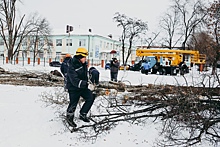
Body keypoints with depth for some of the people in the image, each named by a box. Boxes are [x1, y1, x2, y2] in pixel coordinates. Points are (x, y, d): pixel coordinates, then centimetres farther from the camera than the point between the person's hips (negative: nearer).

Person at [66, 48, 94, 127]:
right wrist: (85, 84, -41)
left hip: (83, 87, 7)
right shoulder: (72, 67, -25)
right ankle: (69, 118, 30)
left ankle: (82, 114, 18)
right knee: (73, 104, 3)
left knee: (90, 98, 1)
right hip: (73, 88, -7)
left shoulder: (84, 64, 0)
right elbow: (75, 80, -32)